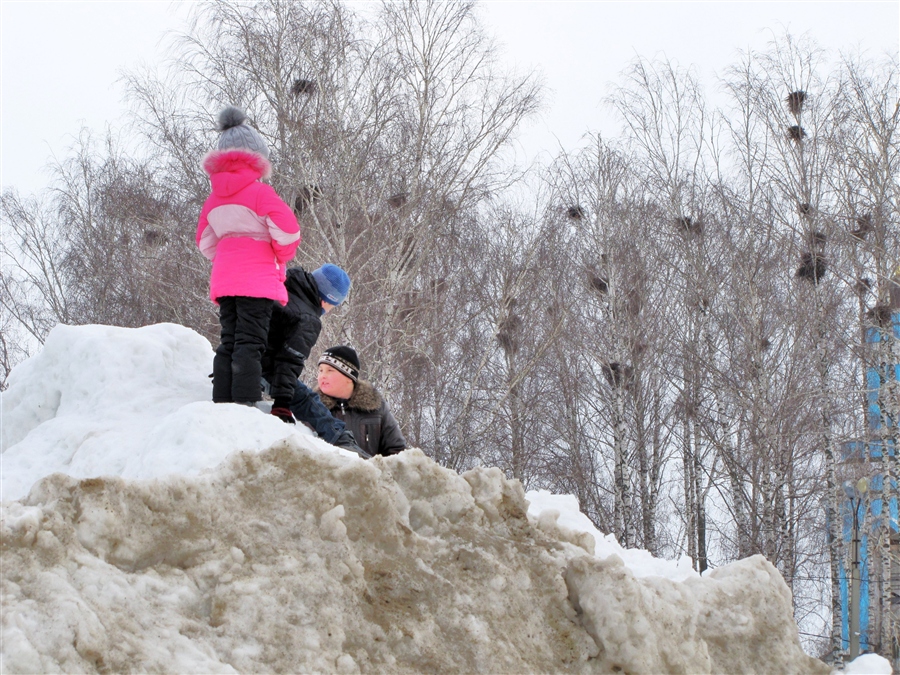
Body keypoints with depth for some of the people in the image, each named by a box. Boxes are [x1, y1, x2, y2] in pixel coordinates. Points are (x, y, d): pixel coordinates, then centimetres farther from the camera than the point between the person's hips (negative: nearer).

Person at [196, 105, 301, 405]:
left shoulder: (213, 199, 14)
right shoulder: (259, 192, -7)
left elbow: (205, 242, 21)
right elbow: (287, 229, -14)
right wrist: (282, 258, 3)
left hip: (223, 280, 6)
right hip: (257, 280, -6)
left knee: (229, 342, 9)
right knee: (250, 342, -11)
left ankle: (222, 402, 6)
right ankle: (246, 403, -18)